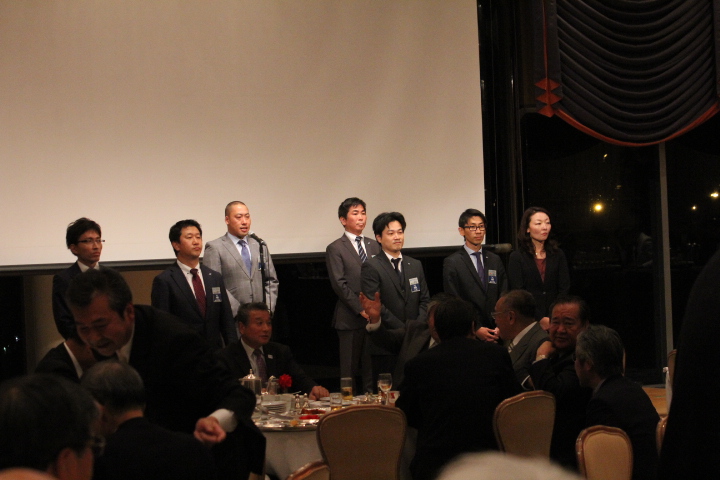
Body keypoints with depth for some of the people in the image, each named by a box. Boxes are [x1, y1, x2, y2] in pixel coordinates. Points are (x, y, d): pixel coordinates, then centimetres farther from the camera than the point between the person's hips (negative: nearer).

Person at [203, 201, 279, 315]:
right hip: (232, 318, -4)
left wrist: (268, 309, 5)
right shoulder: (214, 248, 1)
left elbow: (271, 280, 19)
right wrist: (239, 312, -13)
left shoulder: (259, 245, 17)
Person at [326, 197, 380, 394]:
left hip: (374, 316, 4)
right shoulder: (335, 249, -1)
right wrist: (361, 309, -13)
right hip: (350, 318, -4)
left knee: (371, 368, 7)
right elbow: (339, 284, -8)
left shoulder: (374, 246, 15)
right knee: (350, 369, 2)